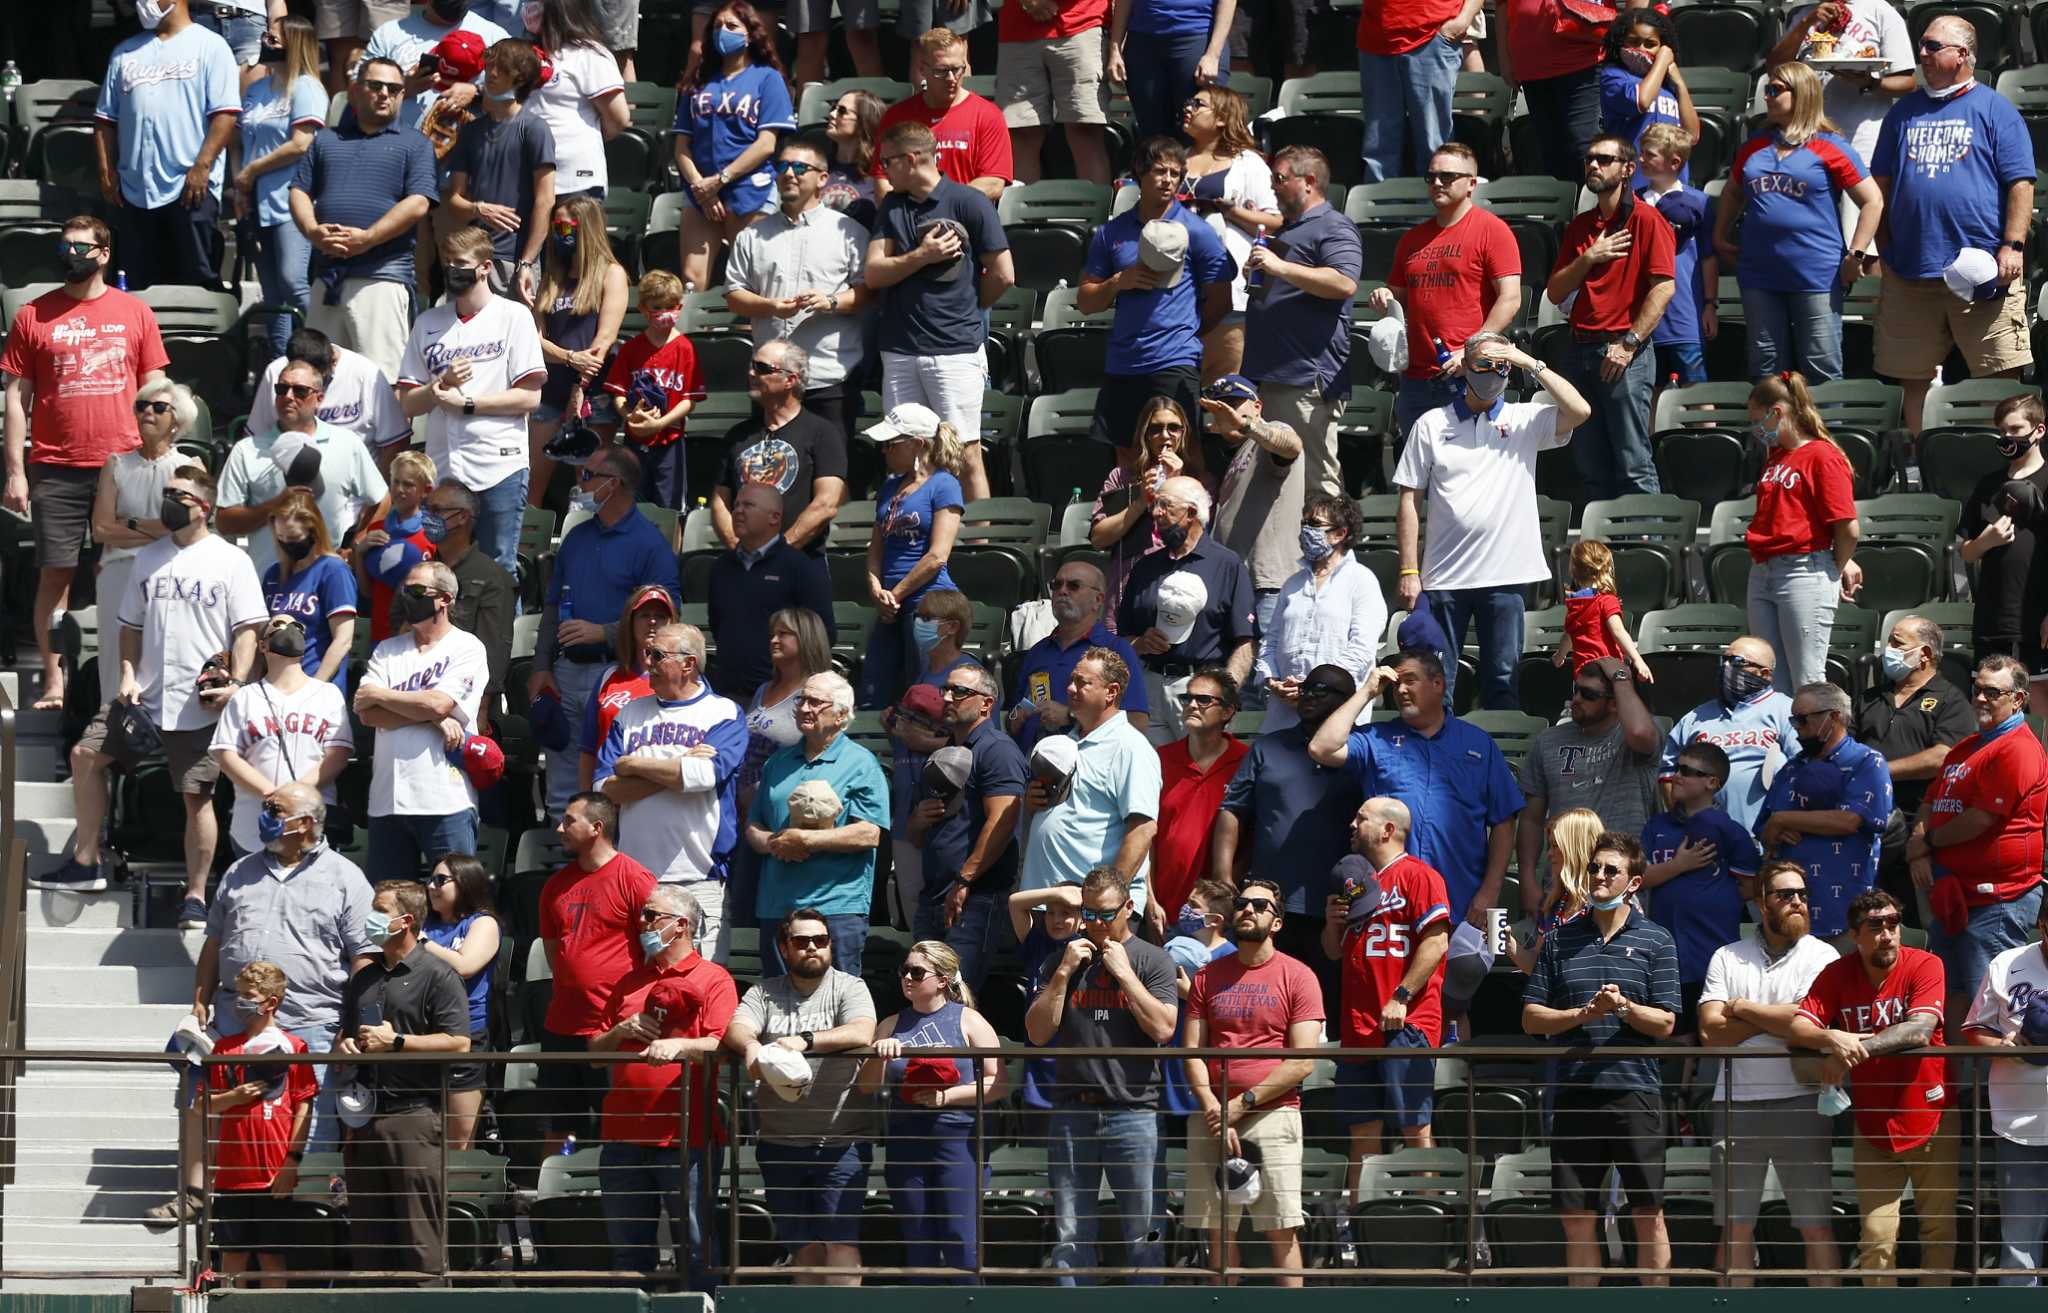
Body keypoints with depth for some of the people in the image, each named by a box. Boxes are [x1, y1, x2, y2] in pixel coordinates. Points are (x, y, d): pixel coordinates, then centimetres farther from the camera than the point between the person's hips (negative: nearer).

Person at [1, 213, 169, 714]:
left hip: (124, 464, 0)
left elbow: (153, 393, 11)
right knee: (55, 574, -1)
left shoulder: (134, 314, 8)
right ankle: (54, 682, 3)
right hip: (56, 467, 0)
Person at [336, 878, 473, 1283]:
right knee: (367, 1230, 8)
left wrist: (396, 1041, -12)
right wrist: (344, 1047, 6)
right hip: (364, 1119, 7)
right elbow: (343, 1036, 30)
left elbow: (457, 1043, -12)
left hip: (415, 1116, -7)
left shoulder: (437, 976, -4)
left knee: (419, 1231, -9)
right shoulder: (364, 978, 19)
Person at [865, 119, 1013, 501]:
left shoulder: (969, 203, -2)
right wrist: (921, 256, -9)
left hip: (956, 349, -5)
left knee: (967, 455, -6)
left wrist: (964, 309, 9)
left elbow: (1003, 276, -1)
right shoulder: (892, 207, 14)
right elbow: (874, 273, 4)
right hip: (900, 351, 5)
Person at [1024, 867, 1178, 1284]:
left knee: (1141, 1231, -3)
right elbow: (1038, 1032, 7)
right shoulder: (1064, 959, 14)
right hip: (1071, 1111, 3)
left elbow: (1162, 1028, -7)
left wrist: (1123, 972, -7)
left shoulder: (1152, 960, 5)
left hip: (1132, 1112, -3)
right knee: (1069, 1233, 2)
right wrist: (1064, 972, -1)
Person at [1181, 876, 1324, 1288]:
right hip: (1212, 1115, 4)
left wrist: (1243, 1104, -9)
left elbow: (1302, 1063, -4)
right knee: (1217, 1231, 2)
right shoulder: (1208, 977, 14)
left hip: (1273, 1112, -4)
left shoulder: (1297, 976, 3)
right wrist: (1215, 1114, -7)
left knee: (1281, 1231, -9)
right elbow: (1192, 1053, 8)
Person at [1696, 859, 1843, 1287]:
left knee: (1816, 1226, -3)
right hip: (1736, 1102, 3)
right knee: (1736, 1226, 5)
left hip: (1799, 1102, -3)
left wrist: (1742, 1008, -1)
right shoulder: (1728, 958, 12)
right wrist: (1774, 1019, -6)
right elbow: (1711, 1031, 1)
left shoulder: (1821, 956, 4)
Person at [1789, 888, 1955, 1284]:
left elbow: (1919, 1030, -25)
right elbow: (1796, 1029, -12)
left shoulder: (1924, 966, -11)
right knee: (1876, 1239, -2)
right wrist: (1831, 1039, -34)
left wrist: (1854, 1048, -33)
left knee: (1938, 1230, 7)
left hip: (1930, 1118, -1)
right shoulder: (1837, 975, -4)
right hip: (1873, 1127, 1)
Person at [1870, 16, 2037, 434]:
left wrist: (2012, 246, -11)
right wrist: (1883, 250, 10)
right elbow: (1881, 184, 18)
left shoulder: (1994, 110, 3)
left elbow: (2020, 184, -2)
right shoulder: (1905, 111, 16)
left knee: (2000, 376, -7)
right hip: (1910, 270, 4)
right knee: (1914, 378, 7)